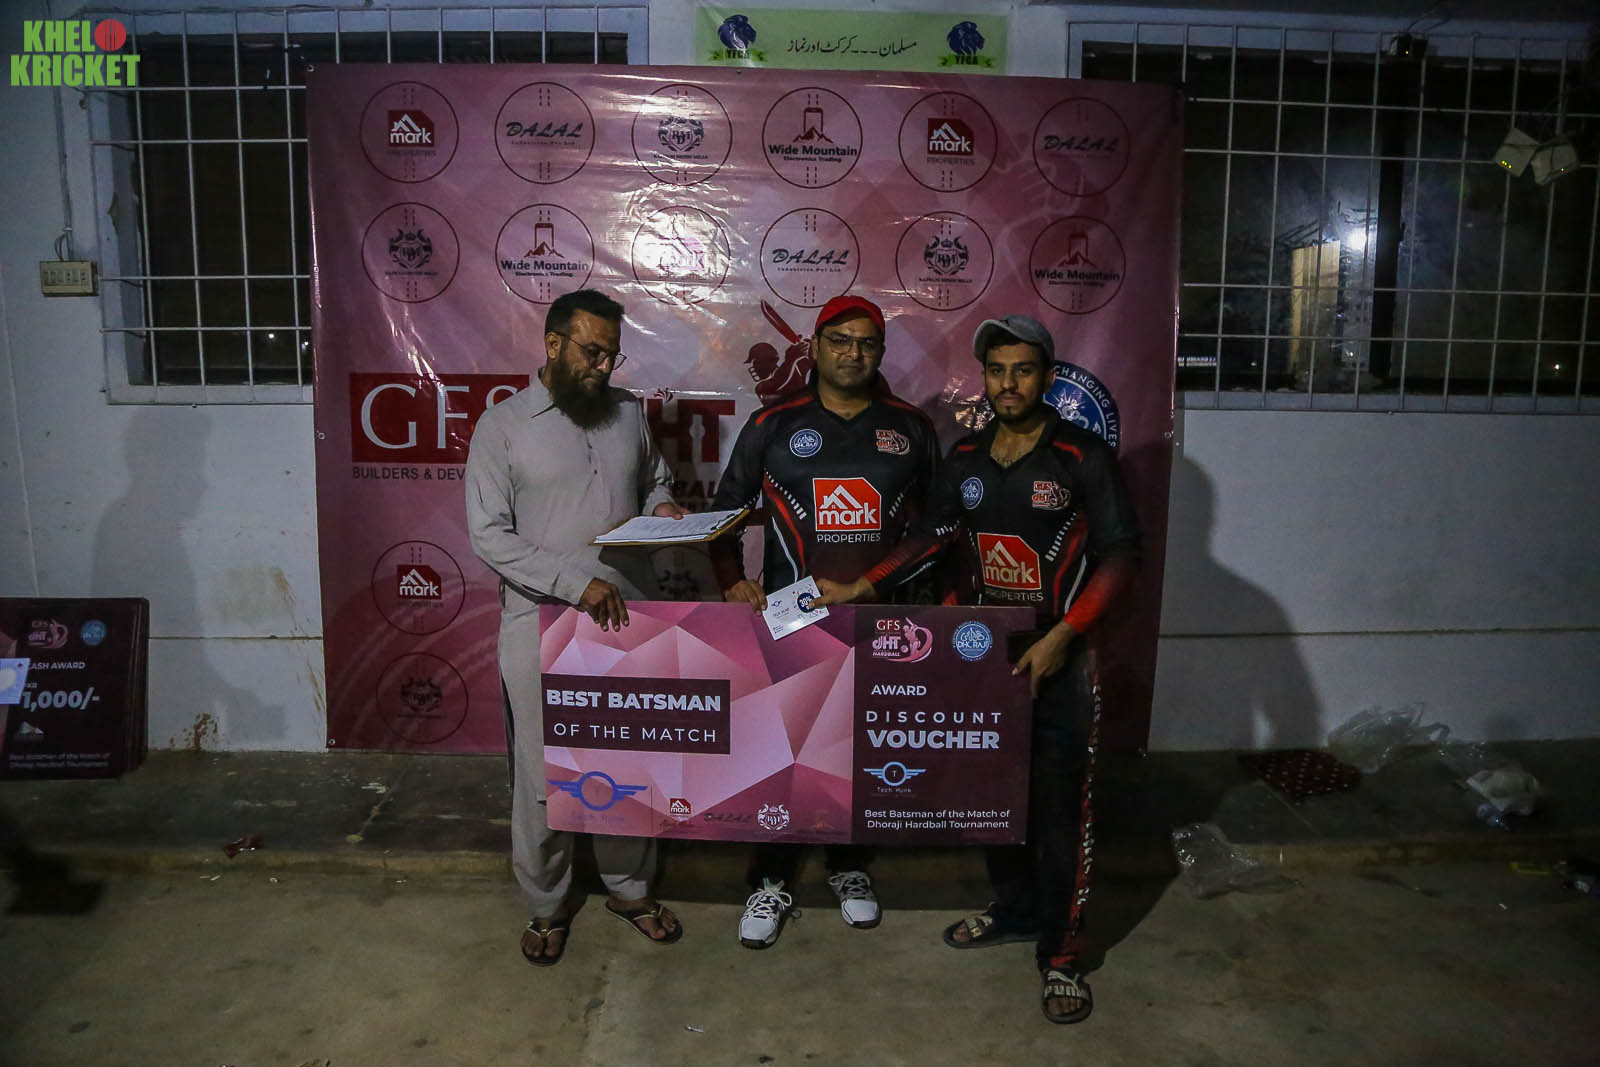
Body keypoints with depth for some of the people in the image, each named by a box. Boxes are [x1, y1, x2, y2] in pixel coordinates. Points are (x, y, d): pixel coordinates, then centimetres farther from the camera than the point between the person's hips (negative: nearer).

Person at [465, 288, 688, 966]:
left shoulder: (628, 412, 8)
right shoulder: (503, 425, -5)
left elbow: (654, 481, 23)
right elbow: (489, 536, -10)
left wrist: (663, 508, -2)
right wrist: (575, 581, -20)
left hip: (627, 619, 4)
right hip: (542, 625, -4)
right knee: (543, 777, 6)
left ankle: (630, 887, 34)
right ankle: (546, 905, 27)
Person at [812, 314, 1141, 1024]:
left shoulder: (1083, 457, -7)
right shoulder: (965, 458, 7)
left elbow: (1120, 554, -9)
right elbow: (929, 536, 12)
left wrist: (1061, 637, -17)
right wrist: (859, 588, 2)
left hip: (1058, 656, -4)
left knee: (1060, 804, 0)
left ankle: (1060, 953, 14)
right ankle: (1015, 911, 34)